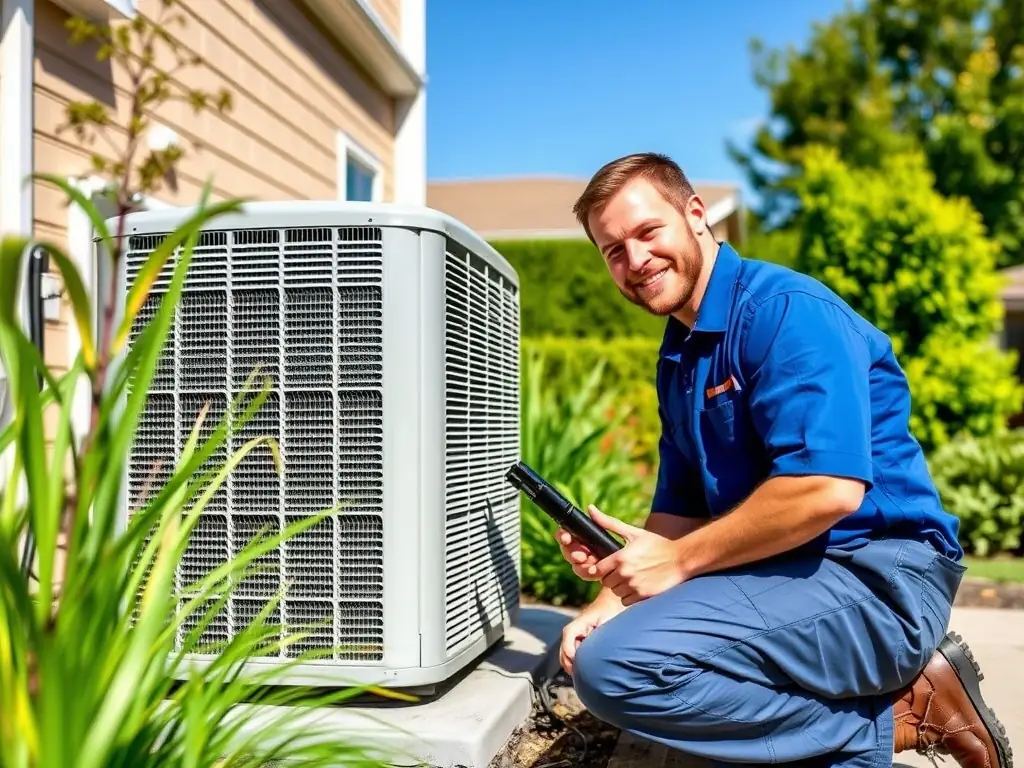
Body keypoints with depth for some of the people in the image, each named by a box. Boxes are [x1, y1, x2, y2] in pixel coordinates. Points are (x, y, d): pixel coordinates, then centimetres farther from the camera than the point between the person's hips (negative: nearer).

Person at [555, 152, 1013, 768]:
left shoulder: (784, 308, -15)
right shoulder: (678, 356, 15)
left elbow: (828, 488, -25)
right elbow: (682, 505, 15)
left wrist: (676, 560, -16)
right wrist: (618, 595, -1)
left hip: (874, 576, -10)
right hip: (782, 572, 10)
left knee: (615, 666, -25)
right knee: (591, 647, 14)